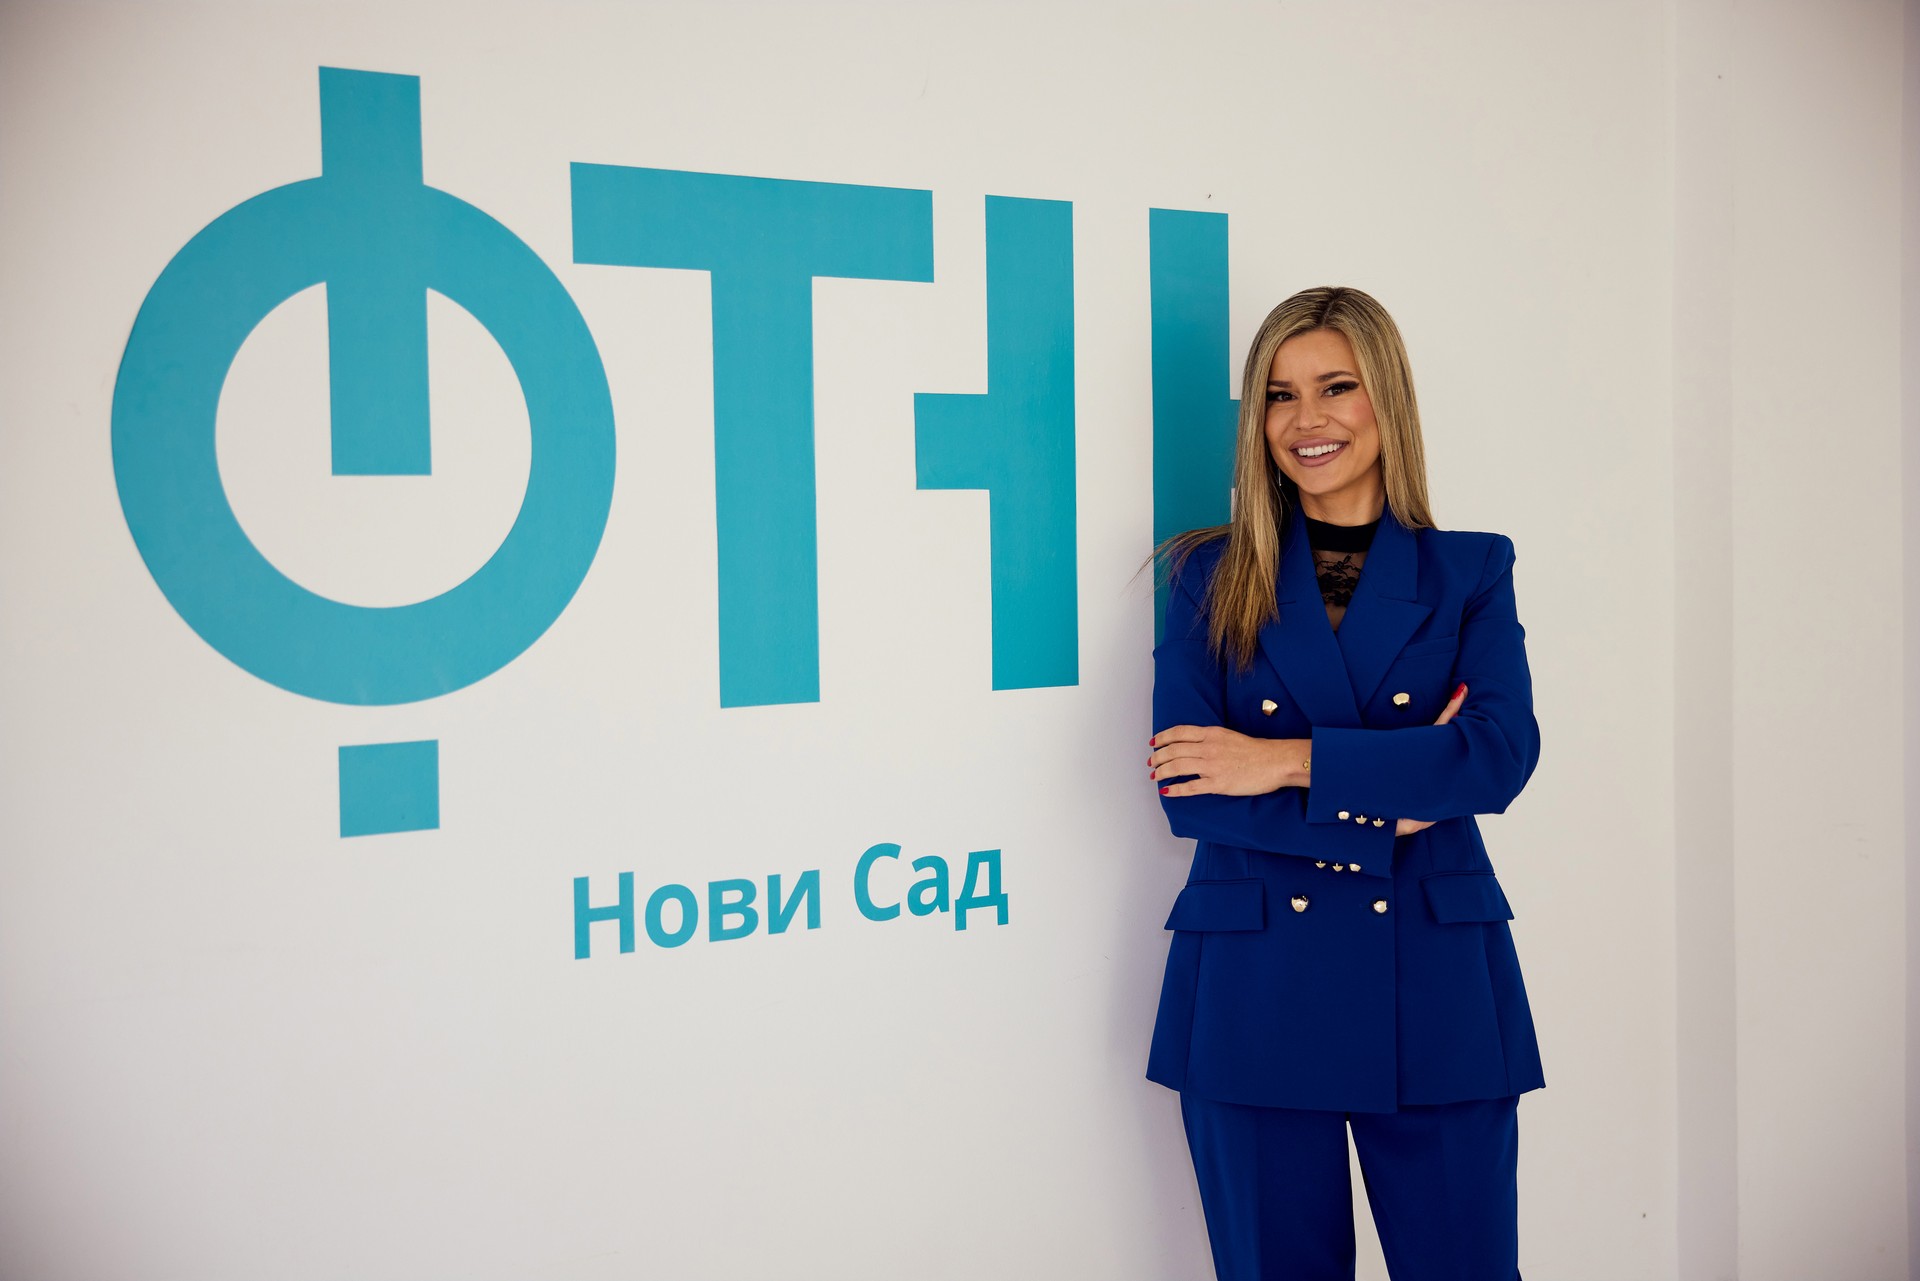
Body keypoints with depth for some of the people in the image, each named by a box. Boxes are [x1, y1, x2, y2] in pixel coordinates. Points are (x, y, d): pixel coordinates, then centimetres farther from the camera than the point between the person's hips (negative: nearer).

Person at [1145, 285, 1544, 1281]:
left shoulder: (1470, 573, 6)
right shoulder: (1211, 579, 5)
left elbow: (1500, 755, -10)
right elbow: (1188, 793, -6)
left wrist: (1290, 760, -16)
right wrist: (1391, 800, -12)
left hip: (1437, 996, 0)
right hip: (1255, 1000, 0)